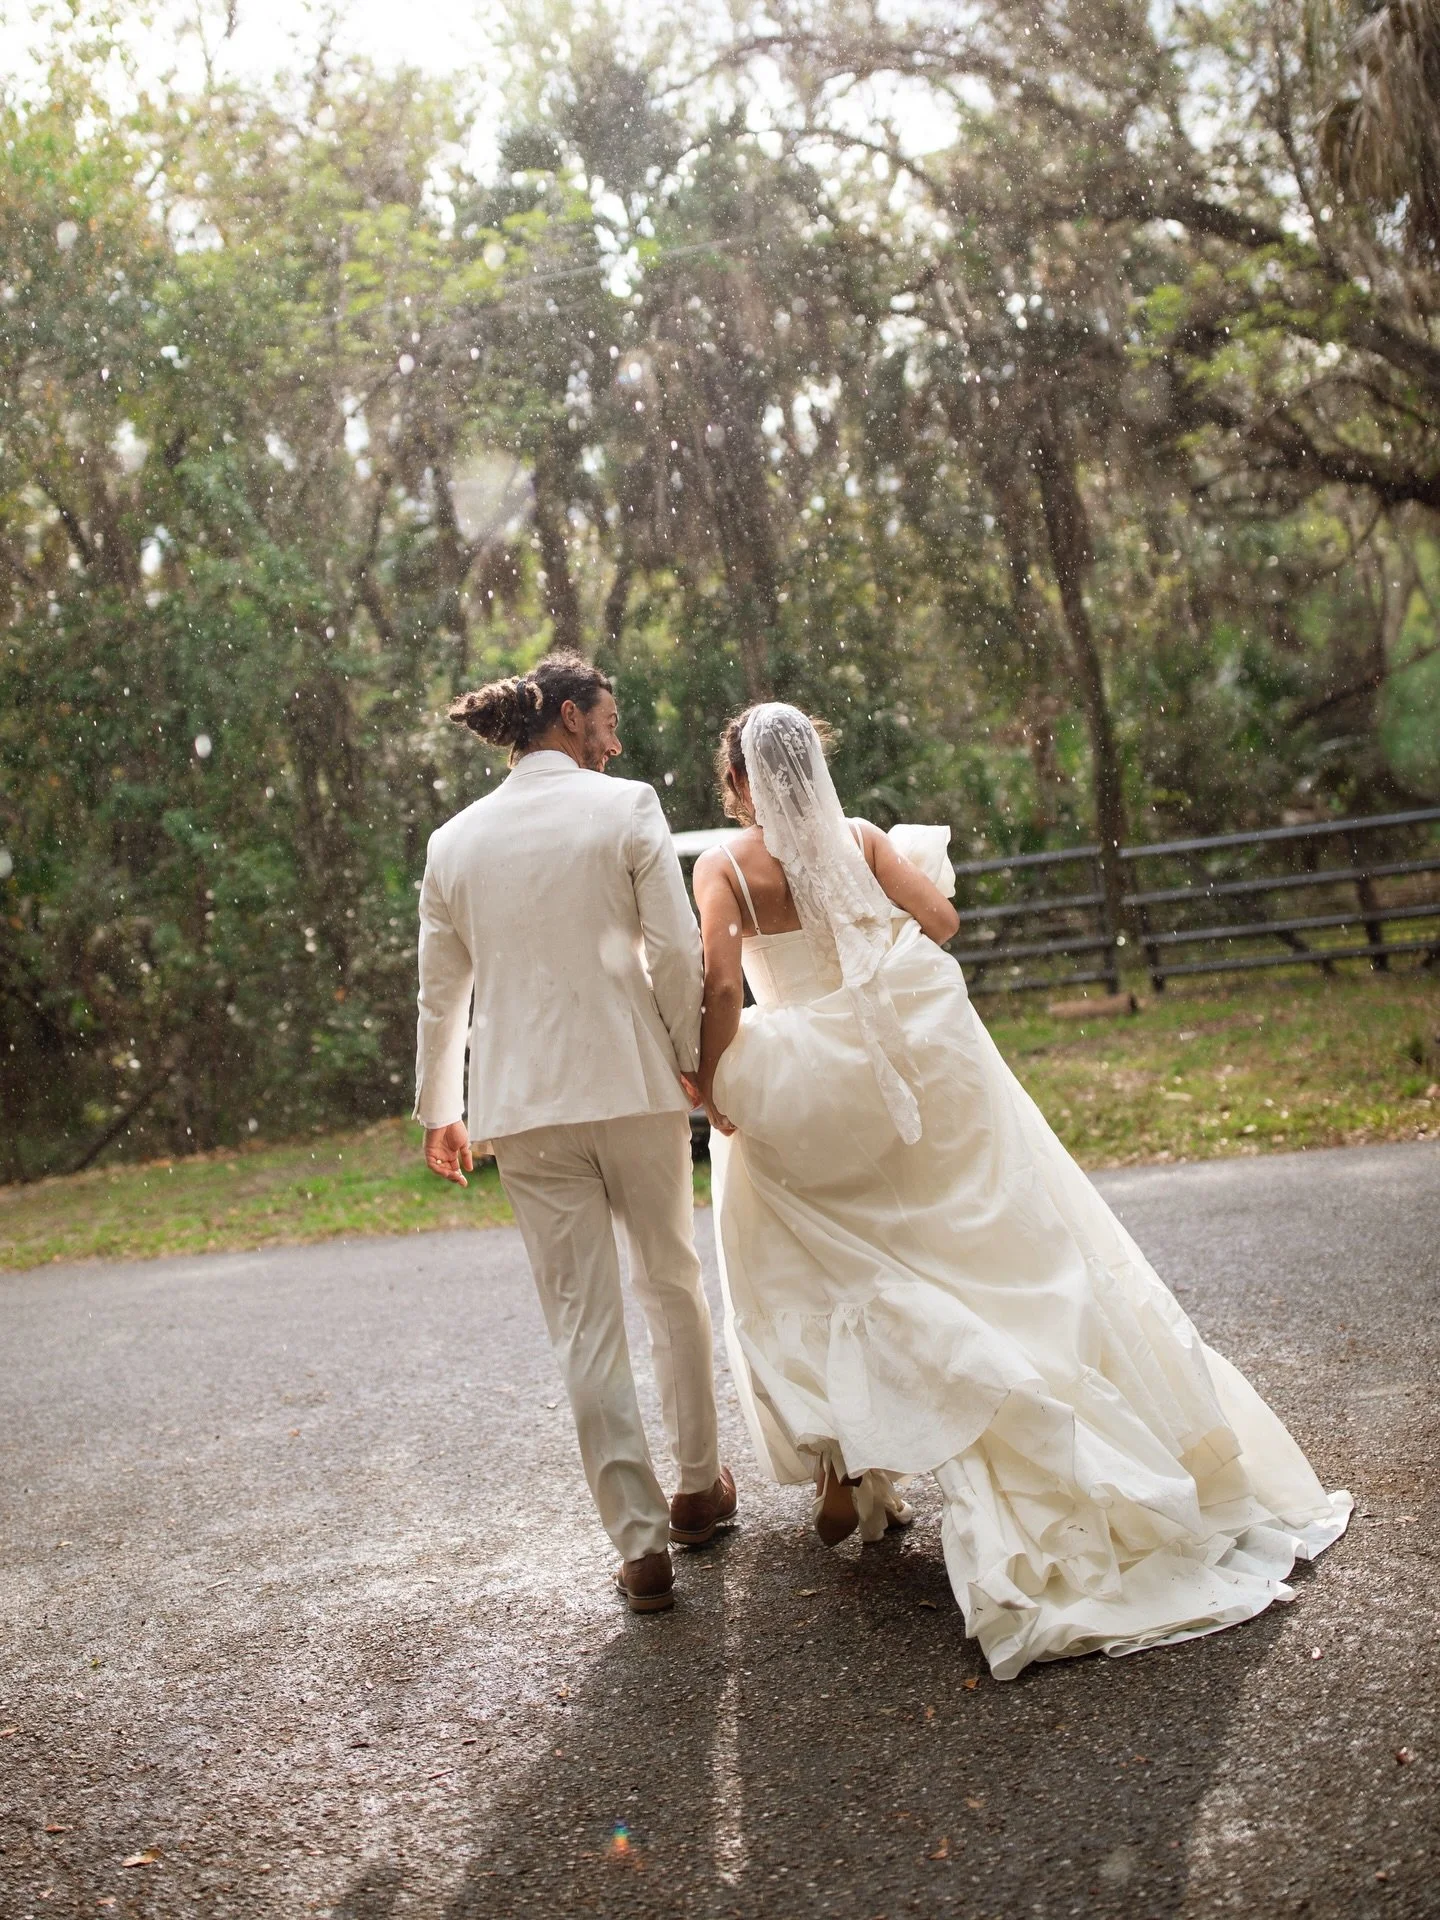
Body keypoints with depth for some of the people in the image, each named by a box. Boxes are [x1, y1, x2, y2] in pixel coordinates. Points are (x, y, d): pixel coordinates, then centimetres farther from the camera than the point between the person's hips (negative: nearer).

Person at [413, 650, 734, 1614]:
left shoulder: (454, 840, 6)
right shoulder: (626, 807, -4)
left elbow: (442, 991, 11)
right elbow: (675, 950, -10)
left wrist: (438, 1110, 21)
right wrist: (689, 1059, 4)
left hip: (523, 1107, 2)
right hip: (634, 1084, -2)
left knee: (585, 1322, 5)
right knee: (672, 1282, 18)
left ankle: (642, 1541, 5)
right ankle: (701, 1486, 32)